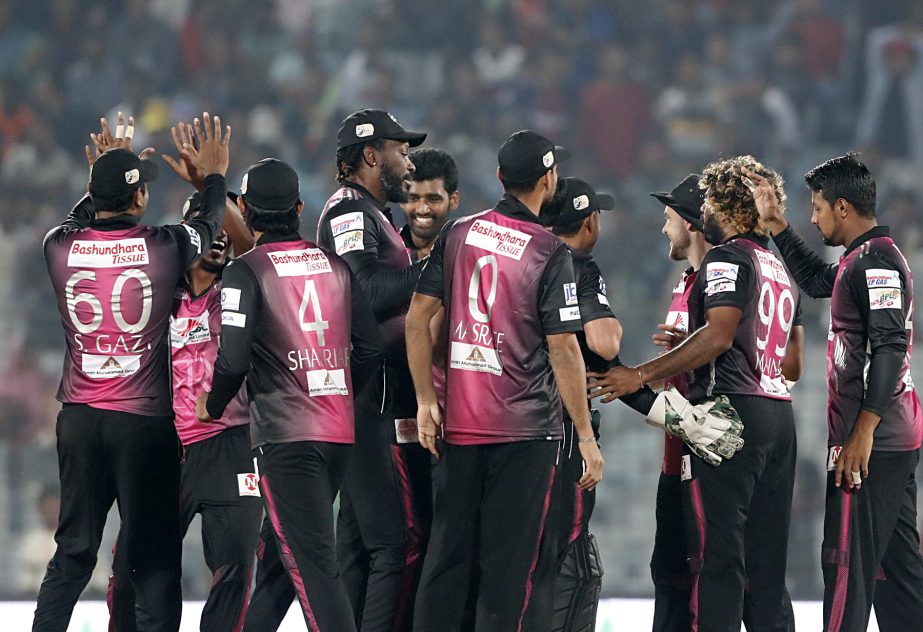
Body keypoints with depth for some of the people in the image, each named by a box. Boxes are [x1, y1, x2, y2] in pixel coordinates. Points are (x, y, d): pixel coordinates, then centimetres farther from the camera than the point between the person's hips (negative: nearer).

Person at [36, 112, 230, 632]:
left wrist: (106, 174, 33)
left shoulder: (60, 248, -4)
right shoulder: (163, 248, -10)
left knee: (72, 553, 13)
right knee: (155, 560, 1)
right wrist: (214, 175, 30)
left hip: (78, 419, 3)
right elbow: (211, 225, 12)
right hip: (146, 420, -3)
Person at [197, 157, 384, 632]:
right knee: (277, 555, 18)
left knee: (311, 563, -10)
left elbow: (234, 359, -16)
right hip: (340, 433, 7)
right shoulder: (335, 266, 10)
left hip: (286, 436, -7)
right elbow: (369, 347, 11)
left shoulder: (246, 271, -8)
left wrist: (213, 406, 4)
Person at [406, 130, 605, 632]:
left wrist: (426, 401, 6)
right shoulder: (549, 253, -9)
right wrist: (586, 437, -7)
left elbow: (417, 319, 2)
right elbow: (563, 349, -11)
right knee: (508, 563, -1)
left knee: (446, 555, 10)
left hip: (458, 424, 4)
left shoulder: (458, 234, 5)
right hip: (524, 431, -4)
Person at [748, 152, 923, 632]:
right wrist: (776, 223, 32)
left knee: (846, 563, -10)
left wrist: (862, 433, -25)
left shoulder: (874, 261, -13)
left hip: (869, 446, -10)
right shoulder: (864, 260, 18)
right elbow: (815, 279, 38)